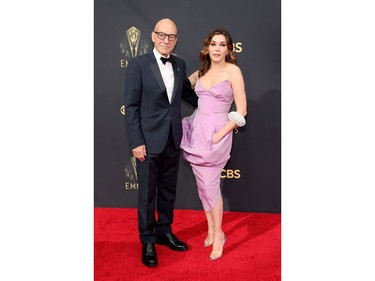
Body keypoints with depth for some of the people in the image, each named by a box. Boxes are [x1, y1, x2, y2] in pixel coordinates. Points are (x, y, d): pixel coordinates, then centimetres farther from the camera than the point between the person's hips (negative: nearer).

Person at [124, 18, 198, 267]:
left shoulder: (180, 64, 7)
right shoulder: (138, 64, -8)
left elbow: (187, 93, 21)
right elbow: (131, 106, -10)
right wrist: (136, 142, -14)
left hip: (173, 139, 5)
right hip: (149, 140, -5)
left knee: (168, 190, 16)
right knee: (147, 193, 6)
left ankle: (164, 232, 34)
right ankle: (148, 241, 22)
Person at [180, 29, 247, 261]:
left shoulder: (233, 70, -7)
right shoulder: (202, 71, 10)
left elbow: (241, 111, -10)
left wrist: (220, 135, -16)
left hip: (217, 133, -5)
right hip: (196, 130, 6)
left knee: (210, 185, -3)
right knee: (202, 184, 10)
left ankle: (218, 235, 16)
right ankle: (211, 229, 27)